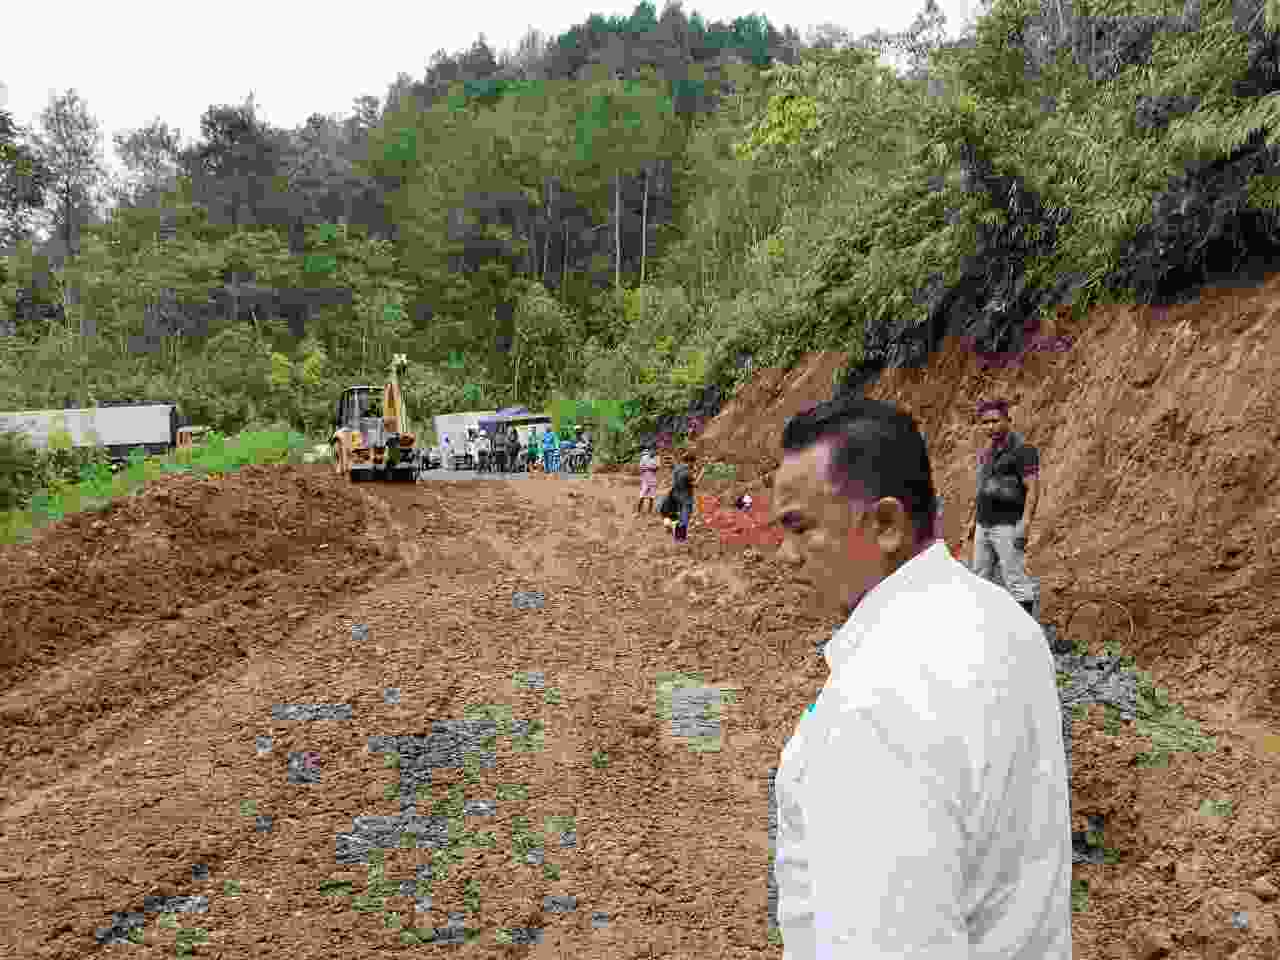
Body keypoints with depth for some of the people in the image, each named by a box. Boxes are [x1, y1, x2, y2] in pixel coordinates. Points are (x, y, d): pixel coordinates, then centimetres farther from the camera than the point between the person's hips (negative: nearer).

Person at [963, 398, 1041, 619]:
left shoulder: (1021, 449, -12)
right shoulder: (987, 450, 14)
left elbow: (1033, 489, -16)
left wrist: (1025, 524, -23)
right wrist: (973, 519, 22)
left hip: (1008, 526, -9)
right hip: (984, 526, 9)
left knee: (1015, 579, -6)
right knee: (982, 578, 14)